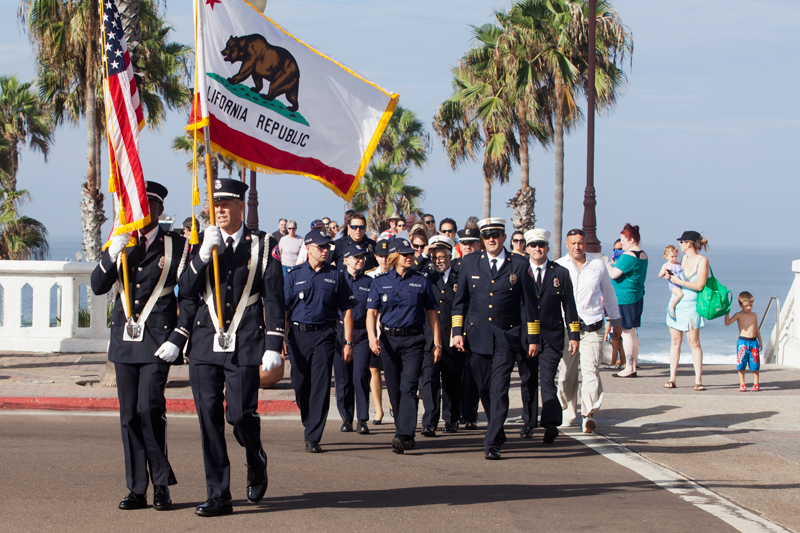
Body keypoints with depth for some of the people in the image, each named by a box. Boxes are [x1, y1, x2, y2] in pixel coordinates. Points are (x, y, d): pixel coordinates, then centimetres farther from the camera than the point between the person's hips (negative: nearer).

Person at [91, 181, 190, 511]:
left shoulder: (177, 247, 0)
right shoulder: (119, 245, 13)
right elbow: (97, 287, 4)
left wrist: (177, 338, -11)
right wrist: (112, 254, -12)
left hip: (158, 342, -4)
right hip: (124, 341, 4)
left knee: (150, 408, -16)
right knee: (129, 415, 5)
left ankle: (161, 484, -1)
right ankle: (137, 490, 11)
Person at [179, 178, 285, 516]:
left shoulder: (264, 246, 4)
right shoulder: (201, 245, 11)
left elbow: (274, 300, 1)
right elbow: (186, 293, 3)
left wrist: (273, 346, -7)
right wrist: (203, 256, -11)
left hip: (245, 347, -3)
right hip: (205, 345, 3)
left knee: (240, 414, -9)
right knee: (209, 418, 1)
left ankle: (256, 465, 24)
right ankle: (218, 496, 7)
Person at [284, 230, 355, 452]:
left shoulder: (336, 275, 8)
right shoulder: (294, 275, 7)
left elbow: (347, 311, 9)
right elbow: (284, 308, 6)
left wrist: (348, 343, 3)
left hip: (324, 335, -1)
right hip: (298, 334, 1)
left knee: (320, 386, -8)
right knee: (300, 384, 4)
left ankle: (313, 437, -7)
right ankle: (309, 424, 29)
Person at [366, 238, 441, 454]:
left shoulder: (421, 281, 6)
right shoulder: (381, 282, 6)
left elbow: (431, 314, 9)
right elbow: (371, 312, 1)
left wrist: (437, 343, 5)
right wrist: (372, 336, -17)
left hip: (413, 340, -2)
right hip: (388, 340, 2)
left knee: (408, 387, -14)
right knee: (394, 390, 7)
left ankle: (402, 435, -22)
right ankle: (407, 436, 20)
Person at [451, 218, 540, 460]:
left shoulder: (519, 265, 1)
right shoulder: (470, 263, 6)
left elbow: (529, 304, 4)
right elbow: (460, 300, 10)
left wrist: (533, 338, 3)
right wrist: (457, 331, 1)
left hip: (507, 337, -2)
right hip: (477, 336, 3)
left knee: (499, 390, -10)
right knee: (484, 390, 9)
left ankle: (492, 443, -9)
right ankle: (498, 432, 29)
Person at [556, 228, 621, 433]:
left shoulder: (598, 266, 8)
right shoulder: (558, 267, 4)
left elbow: (609, 294, 20)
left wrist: (615, 321, 25)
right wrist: (547, 325, 5)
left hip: (592, 327, 0)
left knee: (590, 370, -14)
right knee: (566, 374, 3)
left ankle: (589, 414, -20)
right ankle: (568, 414, 18)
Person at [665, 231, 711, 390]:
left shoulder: (702, 260, -10)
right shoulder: (684, 259, 9)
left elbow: (699, 285, -16)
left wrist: (679, 281, -12)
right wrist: (670, 276, 2)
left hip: (692, 306, -5)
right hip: (676, 304, 6)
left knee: (694, 342, -6)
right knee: (675, 341, 3)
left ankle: (698, 380, -4)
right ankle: (672, 378, 5)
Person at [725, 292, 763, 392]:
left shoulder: (754, 315, 12)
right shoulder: (739, 315, 0)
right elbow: (727, 323, -10)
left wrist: (760, 341, 20)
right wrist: (727, 313, -20)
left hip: (753, 342, 3)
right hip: (742, 342, -3)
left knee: (755, 365, 3)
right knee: (741, 365, -2)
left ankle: (756, 384, 11)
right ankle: (742, 385, 4)